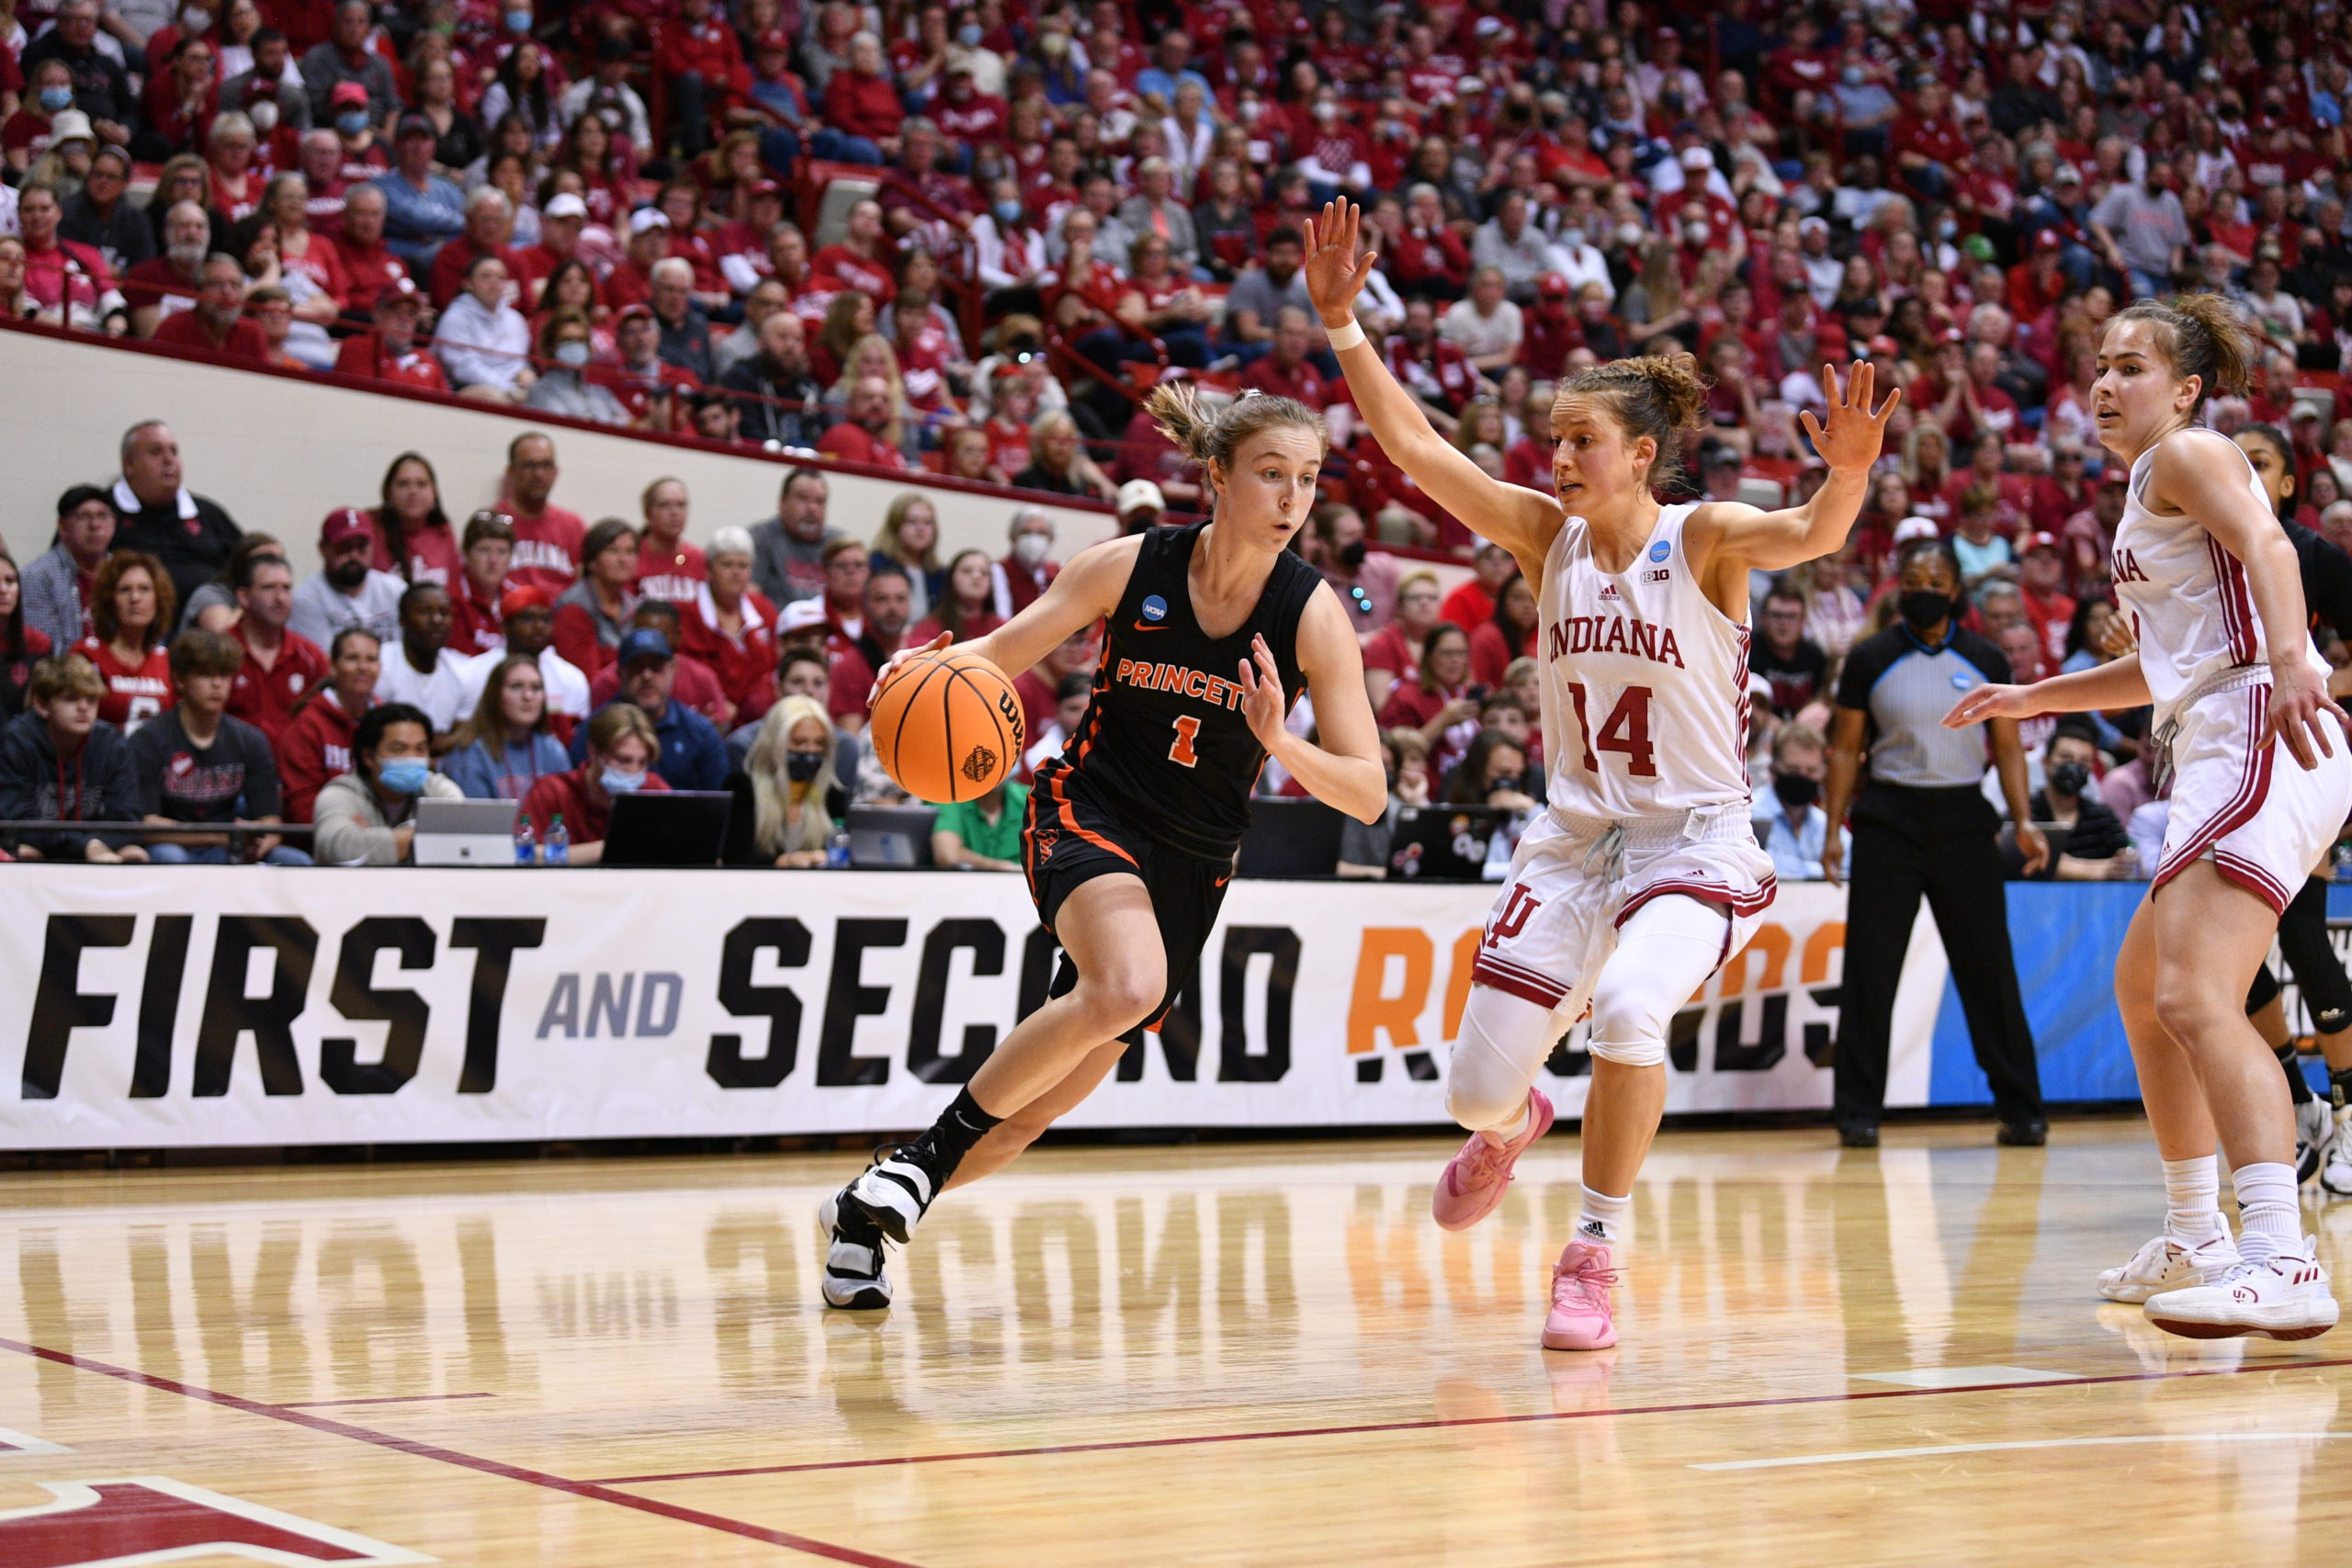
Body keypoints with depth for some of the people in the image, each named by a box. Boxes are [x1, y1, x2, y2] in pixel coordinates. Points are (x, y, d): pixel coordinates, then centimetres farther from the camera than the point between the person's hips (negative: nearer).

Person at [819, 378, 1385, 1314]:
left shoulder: (1312, 614, -10)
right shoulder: (1132, 567, -10)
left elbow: (1368, 794, -10)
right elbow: (999, 655, -3)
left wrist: (1277, 743, -29)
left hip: (1194, 861, 3)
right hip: (1088, 810, -3)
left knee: (1039, 1104, 3)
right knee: (1129, 986, -35)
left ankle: (866, 1213, 25)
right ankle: (924, 1157, -17)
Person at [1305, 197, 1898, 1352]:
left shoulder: (1703, 541, -11)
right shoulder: (1548, 536, 0)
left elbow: (1811, 535, -31)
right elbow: (1412, 445, -7)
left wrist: (1847, 477, -53)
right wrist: (1341, 324, -17)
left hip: (1696, 844, -4)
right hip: (1573, 841, 4)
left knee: (1627, 1006, -34)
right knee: (1474, 1093, 1)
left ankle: (1595, 1257, -16)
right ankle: (1508, 1129, 42)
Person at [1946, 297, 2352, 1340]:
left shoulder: (2189, 454, -1)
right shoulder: (2148, 492, 27)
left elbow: (2265, 544, -22)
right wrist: (2033, 699, 38)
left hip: (2260, 739, -11)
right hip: (2217, 755, 11)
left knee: (2194, 997, -25)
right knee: (2141, 990, 23)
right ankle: (2195, 1243, 33)